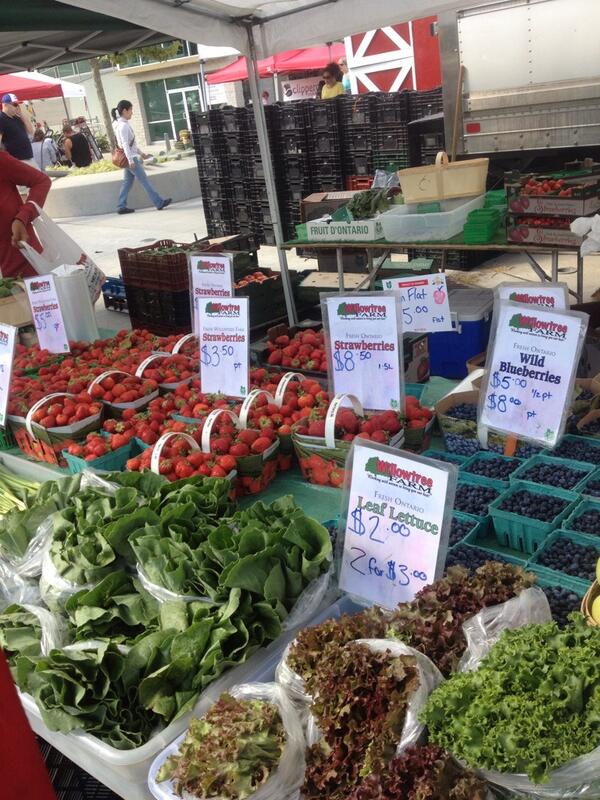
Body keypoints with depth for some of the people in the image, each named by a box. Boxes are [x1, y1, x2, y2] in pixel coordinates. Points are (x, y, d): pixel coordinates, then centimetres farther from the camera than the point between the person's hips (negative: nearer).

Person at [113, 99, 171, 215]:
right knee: (144, 180, -4)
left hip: (130, 158, 10)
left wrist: (140, 153, 24)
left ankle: (121, 207, 8)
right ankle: (159, 202, 1)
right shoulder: (123, 126, -17)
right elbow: (125, 144, -23)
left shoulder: (123, 124, 14)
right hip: (130, 158, -10)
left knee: (127, 182, 9)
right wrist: (130, 160, -27)